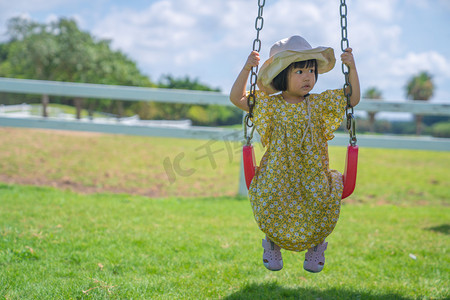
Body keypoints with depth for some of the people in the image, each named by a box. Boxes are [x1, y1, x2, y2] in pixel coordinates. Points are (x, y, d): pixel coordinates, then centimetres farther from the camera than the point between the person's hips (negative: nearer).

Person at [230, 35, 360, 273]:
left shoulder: (318, 104, 5)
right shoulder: (270, 105, 1)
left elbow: (353, 99, 7)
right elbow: (236, 98, 1)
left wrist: (352, 69, -5)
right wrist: (246, 69, -10)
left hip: (312, 176, 2)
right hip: (278, 175, -1)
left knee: (322, 212, -18)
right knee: (271, 212, -20)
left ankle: (316, 244, 19)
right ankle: (273, 243, 19)